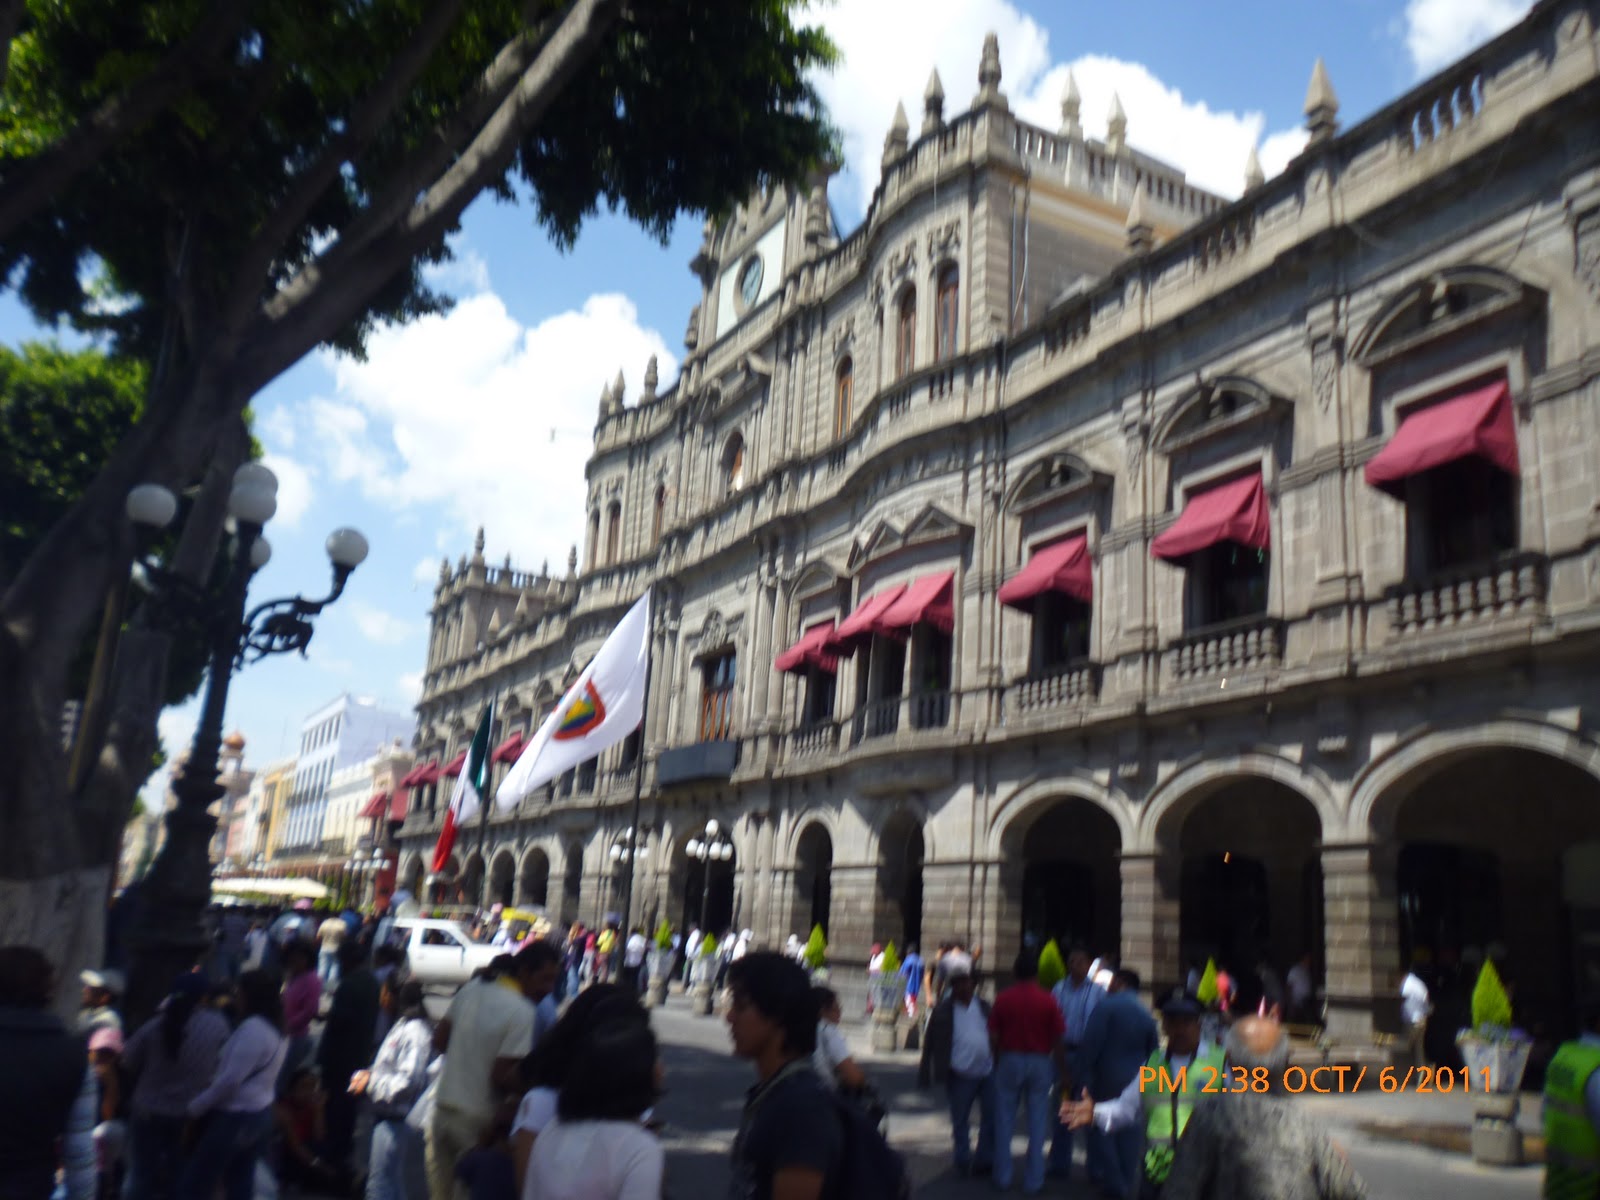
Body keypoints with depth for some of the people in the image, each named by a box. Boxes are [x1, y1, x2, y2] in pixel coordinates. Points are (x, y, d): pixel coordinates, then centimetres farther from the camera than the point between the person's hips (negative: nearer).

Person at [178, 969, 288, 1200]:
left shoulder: (253, 1028, -20)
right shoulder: (278, 1029, 9)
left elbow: (231, 1079, -22)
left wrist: (196, 1106, -11)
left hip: (235, 1117, -9)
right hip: (260, 1114, 9)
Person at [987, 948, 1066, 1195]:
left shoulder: (1003, 999, -6)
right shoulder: (1047, 1001, -8)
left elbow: (993, 1036, -4)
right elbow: (1058, 1038, -5)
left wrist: (997, 1062, 11)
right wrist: (1060, 1068, 7)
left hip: (1010, 1060, 0)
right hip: (1040, 1063, 0)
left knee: (1004, 1121, 11)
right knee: (1037, 1123, 9)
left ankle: (1003, 1176, 16)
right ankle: (1033, 1179, 12)